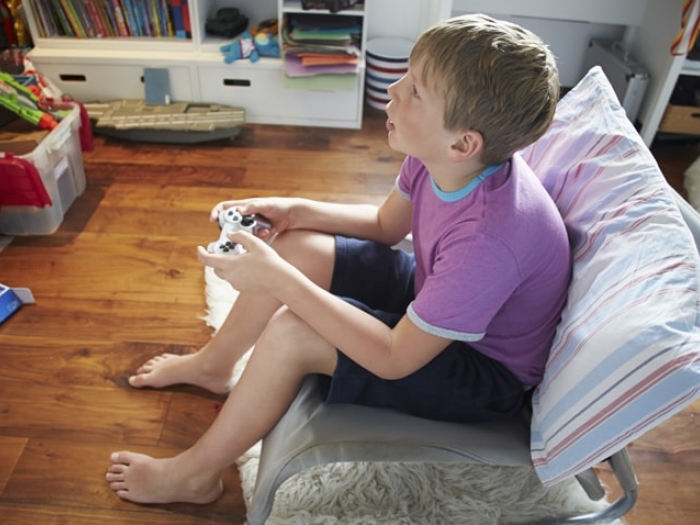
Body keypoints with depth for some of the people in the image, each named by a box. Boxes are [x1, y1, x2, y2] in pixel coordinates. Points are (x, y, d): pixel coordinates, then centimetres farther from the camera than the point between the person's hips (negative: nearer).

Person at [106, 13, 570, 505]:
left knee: (290, 331, -24)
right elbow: (386, 224, 4)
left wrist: (280, 281, -30)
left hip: (486, 375, -7)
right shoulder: (441, 156, -15)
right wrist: (296, 209, -11)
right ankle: (212, 365, 24)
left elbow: (395, 359, -29)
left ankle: (193, 474, 3)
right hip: (434, 303, 7)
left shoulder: (487, 239, -38)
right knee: (296, 246, -2)